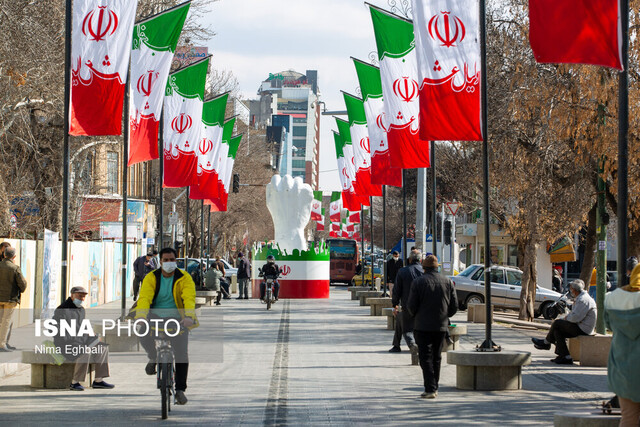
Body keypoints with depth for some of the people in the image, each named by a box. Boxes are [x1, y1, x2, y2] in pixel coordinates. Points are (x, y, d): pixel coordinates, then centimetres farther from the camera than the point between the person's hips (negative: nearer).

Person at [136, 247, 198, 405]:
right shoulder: (151, 278, -4)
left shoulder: (184, 278, -6)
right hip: (155, 316, 0)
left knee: (182, 354, -10)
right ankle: (153, 358, 4)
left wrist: (189, 316, -42)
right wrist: (141, 317, -38)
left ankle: (180, 390, 5)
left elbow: (189, 298, -22)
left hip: (177, 318, 0)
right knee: (144, 336, -29)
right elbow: (144, 298, -19)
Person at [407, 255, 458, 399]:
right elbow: (454, 305, 4)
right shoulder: (447, 281, 3)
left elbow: (411, 305, -8)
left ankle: (430, 389, -11)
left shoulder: (418, 282, -8)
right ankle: (434, 388, 21)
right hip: (441, 326, 4)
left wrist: (416, 316, 13)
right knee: (437, 357, 16)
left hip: (423, 326, -4)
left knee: (426, 358, -2)